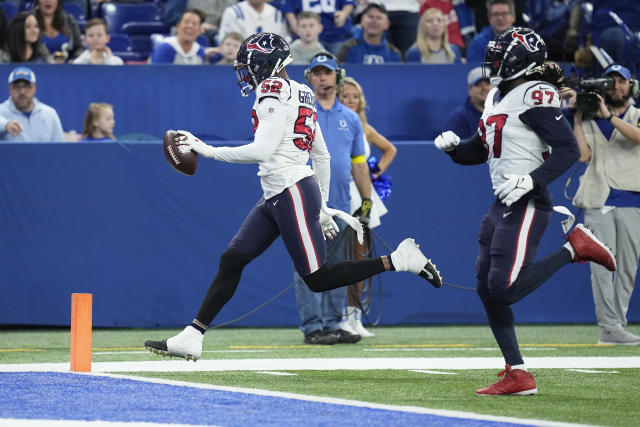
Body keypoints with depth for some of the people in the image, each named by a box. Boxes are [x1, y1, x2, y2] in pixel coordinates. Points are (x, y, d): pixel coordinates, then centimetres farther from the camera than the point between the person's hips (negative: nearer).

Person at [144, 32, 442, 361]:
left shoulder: (274, 90, -11)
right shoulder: (300, 94, 18)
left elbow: (262, 151, -21)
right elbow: (322, 157, 21)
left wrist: (208, 150, -13)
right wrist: (321, 207, 26)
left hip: (292, 193, -10)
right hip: (275, 197, 10)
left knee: (317, 280, -6)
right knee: (231, 262, 5)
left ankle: (400, 259, -4)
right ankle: (191, 338, 3)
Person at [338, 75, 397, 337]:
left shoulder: (364, 129, 13)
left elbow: (390, 149, 29)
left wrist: (378, 171, 16)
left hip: (361, 198, 5)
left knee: (358, 256, 5)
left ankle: (355, 317, 11)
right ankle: (339, 318, -10)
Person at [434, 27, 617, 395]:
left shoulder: (536, 95, -11)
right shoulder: (498, 96, 17)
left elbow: (569, 149, -17)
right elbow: (479, 151, 27)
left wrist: (531, 180, -26)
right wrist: (454, 146, 7)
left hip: (527, 205, -10)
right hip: (502, 207, 10)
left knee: (505, 289, -16)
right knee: (488, 291, 5)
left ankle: (575, 247, 0)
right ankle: (517, 376, 7)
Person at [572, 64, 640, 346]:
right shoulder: (591, 119, 10)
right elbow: (583, 154, -4)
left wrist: (607, 115, -20)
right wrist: (577, 118, -5)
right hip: (599, 203, -1)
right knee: (602, 264, -11)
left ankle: (616, 326, 8)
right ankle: (609, 327, -17)